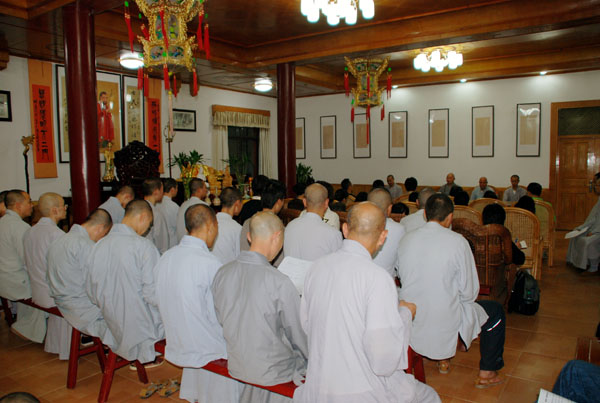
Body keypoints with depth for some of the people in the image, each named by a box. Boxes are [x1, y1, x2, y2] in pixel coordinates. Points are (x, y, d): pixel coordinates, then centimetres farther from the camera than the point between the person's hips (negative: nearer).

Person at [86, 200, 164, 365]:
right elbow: (153, 294, -21)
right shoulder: (143, 245, -20)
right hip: (143, 330, -7)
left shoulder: (98, 246, 0)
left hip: (113, 326, 7)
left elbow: (91, 293, 8)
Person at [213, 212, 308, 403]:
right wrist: (311, 358, 4)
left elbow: (221, 319, 5)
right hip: (272, 373, -6)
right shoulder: (280, 282, -26)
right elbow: (298, 332, -15)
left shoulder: (222, 273, -9)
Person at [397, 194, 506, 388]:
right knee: (496, 311, 20)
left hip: (409, 322, 5)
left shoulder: (406, 239, -4)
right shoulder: (457, 241, -17)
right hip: (445, 324, -5)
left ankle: (443, 360, 46)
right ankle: (487, 373, 29)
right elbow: (470, 293, -12)